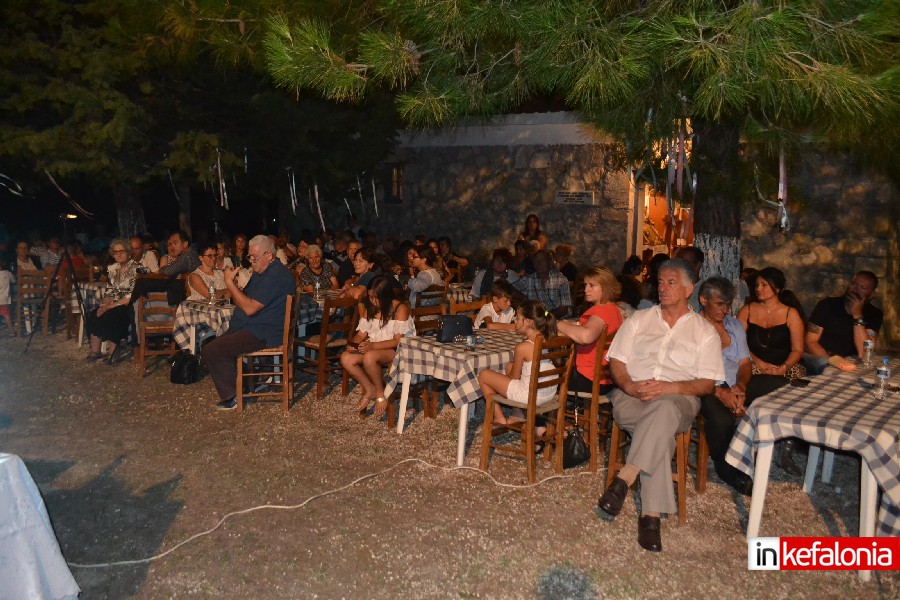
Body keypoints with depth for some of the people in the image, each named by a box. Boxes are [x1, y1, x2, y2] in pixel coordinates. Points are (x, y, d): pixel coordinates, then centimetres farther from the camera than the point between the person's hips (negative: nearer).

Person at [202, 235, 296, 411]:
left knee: (210, 352, -17)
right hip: (251, 329, 11)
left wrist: (230, 283, -18)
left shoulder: (276, 275, -18)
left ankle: (232, 397, -2)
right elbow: (241, 302, 17)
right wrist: (232, 287, -3)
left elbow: (250, 308, -24)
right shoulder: (261, 272, 17)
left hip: (262, 334, -11)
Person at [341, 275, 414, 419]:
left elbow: (398, 341, -18)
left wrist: (373, 345, -29)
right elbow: (361, 333, 9)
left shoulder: (400, 309, -12)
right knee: (346, 358, -18)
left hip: (397, 352, -7)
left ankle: (381, 393, -12)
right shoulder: (369, 308, 9)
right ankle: (370, 389, -3)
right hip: (373, 348, 7)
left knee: (369, 357, -36)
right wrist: (352, 343, -15)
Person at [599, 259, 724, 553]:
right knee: (661, 432, -34)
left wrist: (670, 387, -15)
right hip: (632, 395, 1)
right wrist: (630, 386, -12)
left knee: (664, 408, -40)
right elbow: (616, 361, 11)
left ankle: (624, 479, -39)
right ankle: (651, 514, -33)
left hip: (678, 399, -1)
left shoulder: (705, 331, 14)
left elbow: (707, 384, 4)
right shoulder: (639, 319, 19)